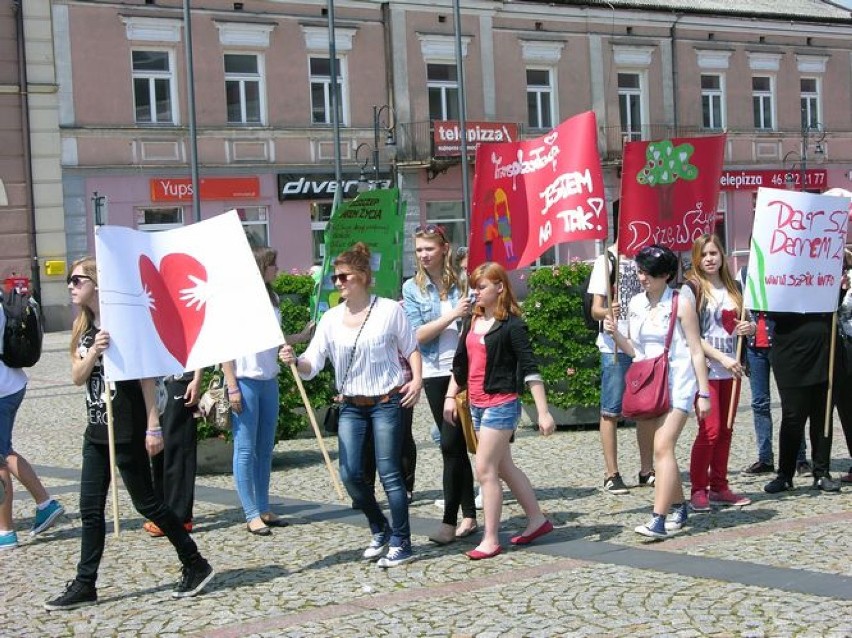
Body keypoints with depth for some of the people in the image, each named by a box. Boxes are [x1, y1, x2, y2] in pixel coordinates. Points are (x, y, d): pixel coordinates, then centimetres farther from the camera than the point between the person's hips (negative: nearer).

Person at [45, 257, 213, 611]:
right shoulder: (83, 327, 11)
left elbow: (146, 375, -12)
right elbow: (77, 376, 2)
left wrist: (153, 426, -16)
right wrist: (94, 350, -19)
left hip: (128, 431, -7)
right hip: (97, 432, 7)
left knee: (146, 502, 0)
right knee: (90, 508, 7)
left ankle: (196, 565, 13)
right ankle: (85, 585, 14)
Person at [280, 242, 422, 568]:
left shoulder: (389, 310, -6)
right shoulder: (331, 318, 2)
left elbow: (411, 349, 4)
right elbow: (313, 363, -3)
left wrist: (417, 380, -11)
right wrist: (295, 361, -24)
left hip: (386, 402, -4)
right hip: (351, 406, 4)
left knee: (389, 474, -3)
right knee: (350, 474, 0)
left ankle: (401, 543, 9)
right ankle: (380, 530, 24)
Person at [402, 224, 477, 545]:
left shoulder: (462, 281, 2)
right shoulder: (413, 288, 4)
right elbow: (418, 335, -5)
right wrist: (452, 316, -14)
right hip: (435, 374, 2)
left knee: (451, 444, -9)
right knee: (456, 446, 10)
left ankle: (450, 519, -4)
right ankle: (469, 516, 18)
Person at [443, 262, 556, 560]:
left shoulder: (512, 325, -11)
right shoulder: (472, 322, 10)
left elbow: (529, 368, -14)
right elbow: (459, 362, 19)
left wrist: (543, 412, -17)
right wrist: (450, 395, 14)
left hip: (501, 404, -8)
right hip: (476, 405, 8)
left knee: (485, 470, -7)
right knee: (504, 468, 15)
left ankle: (491, 540, 1)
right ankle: (537, 519, 29)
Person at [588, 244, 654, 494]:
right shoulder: (607, 261, -4)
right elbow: (596, 309, -8)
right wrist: (608, 312, -30)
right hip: (615, 348, -6)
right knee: (611, 411, -1)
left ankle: (647, 471, 20)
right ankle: (611, 475, 4)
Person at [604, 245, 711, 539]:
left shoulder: (681, 304, -5)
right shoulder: (635, 304, 10)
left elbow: (696, 351, -4)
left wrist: (704, 393, -7)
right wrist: (615, 333, -4)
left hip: (677, 384, -6)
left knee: (662, 448, -17)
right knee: (663, 449, 12)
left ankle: (658, 520, -21)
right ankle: (678, 507, 28)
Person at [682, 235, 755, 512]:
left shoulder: (733, 289, 12)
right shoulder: (691, 289, -4)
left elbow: (749, 325, 20)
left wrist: (751, 327, -4)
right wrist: (722, 358, -18)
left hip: (731, 370, 6)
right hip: (705, 370, -5)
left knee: (725, 430, 8)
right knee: (709, 430, -10)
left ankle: (719, 487, 17)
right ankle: (698, 489, 0)